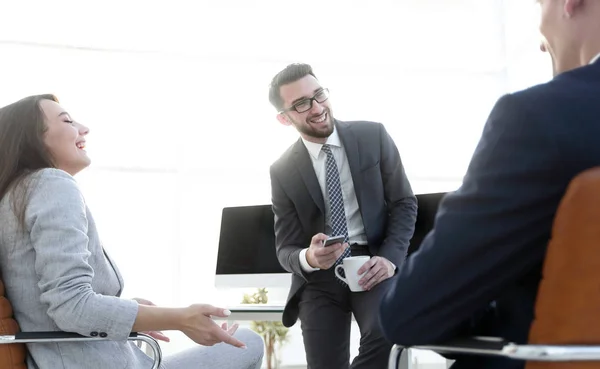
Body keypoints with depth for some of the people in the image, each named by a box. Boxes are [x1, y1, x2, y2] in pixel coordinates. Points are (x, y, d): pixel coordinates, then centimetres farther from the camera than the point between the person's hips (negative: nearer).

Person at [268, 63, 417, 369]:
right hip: (319, 278, 1)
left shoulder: (373, 136, 1)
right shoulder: (283, 171, 2)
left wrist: (389, 257, -14)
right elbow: (286, 248, 3)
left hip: (372, 264, -1)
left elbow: (404, 203, 4)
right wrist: (308, 258, -23)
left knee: (385, 332, -30)